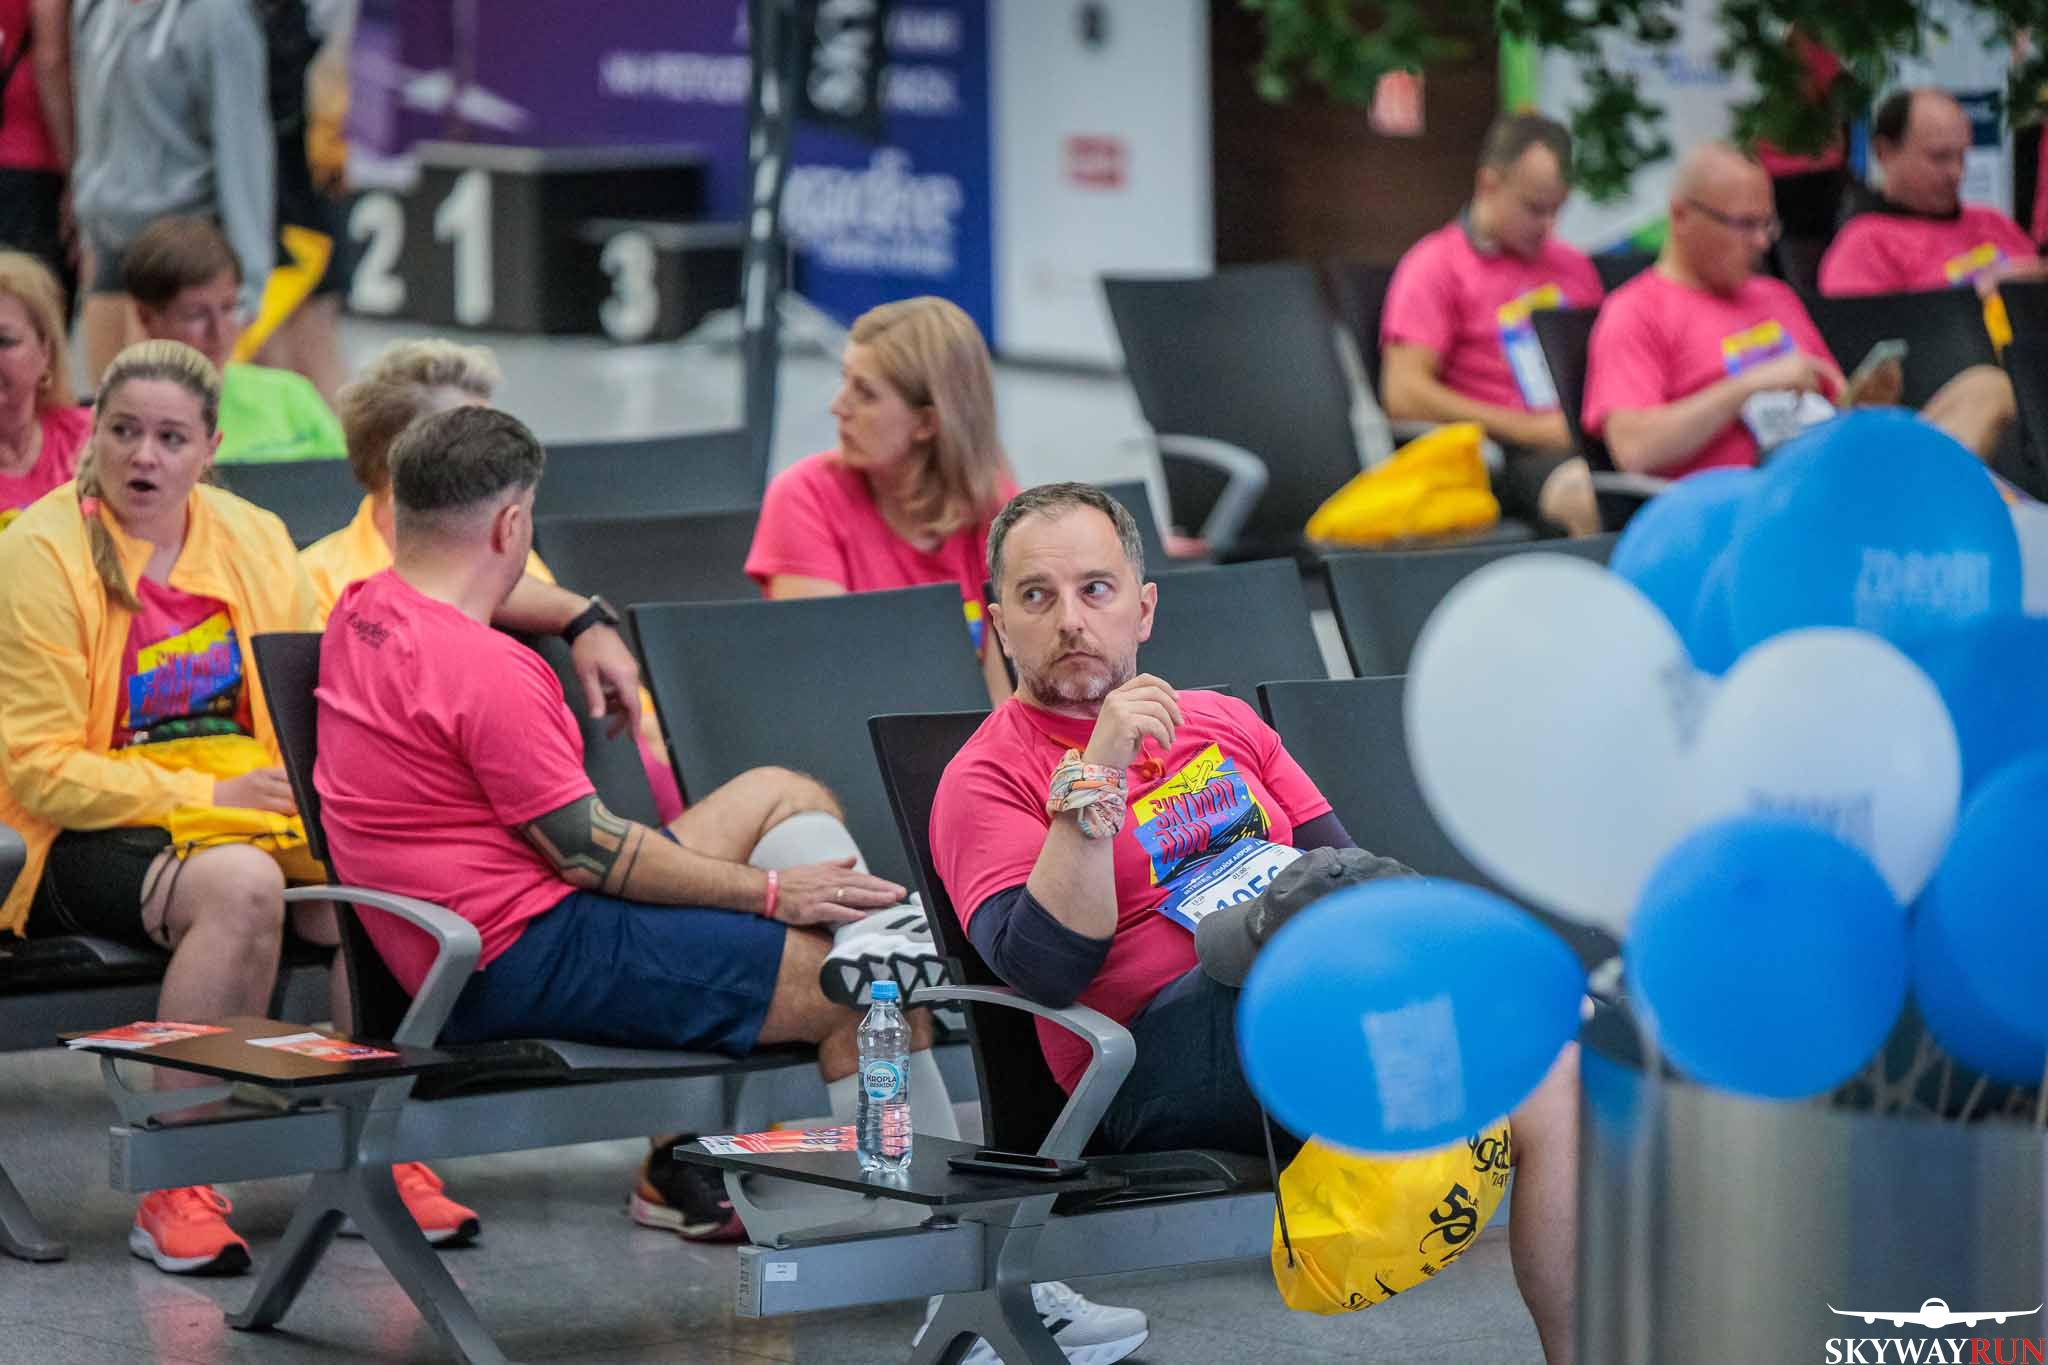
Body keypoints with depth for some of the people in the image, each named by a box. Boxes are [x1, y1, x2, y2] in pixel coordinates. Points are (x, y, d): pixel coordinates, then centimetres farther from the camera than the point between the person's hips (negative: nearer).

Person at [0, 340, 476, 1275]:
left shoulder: (254, 540, 12)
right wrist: (208, 794, -17)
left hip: (255, 812, 5)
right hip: (101, 836, -5)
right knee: (242, 884, -37)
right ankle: (172, 1189, -31)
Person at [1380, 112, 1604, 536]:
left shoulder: (1574, 268, 24)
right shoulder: (1435, 266, 5)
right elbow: (1405, 397, -6)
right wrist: (1532, 429, -10)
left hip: (1577, 441, 6)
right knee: (1574, 489, -39)